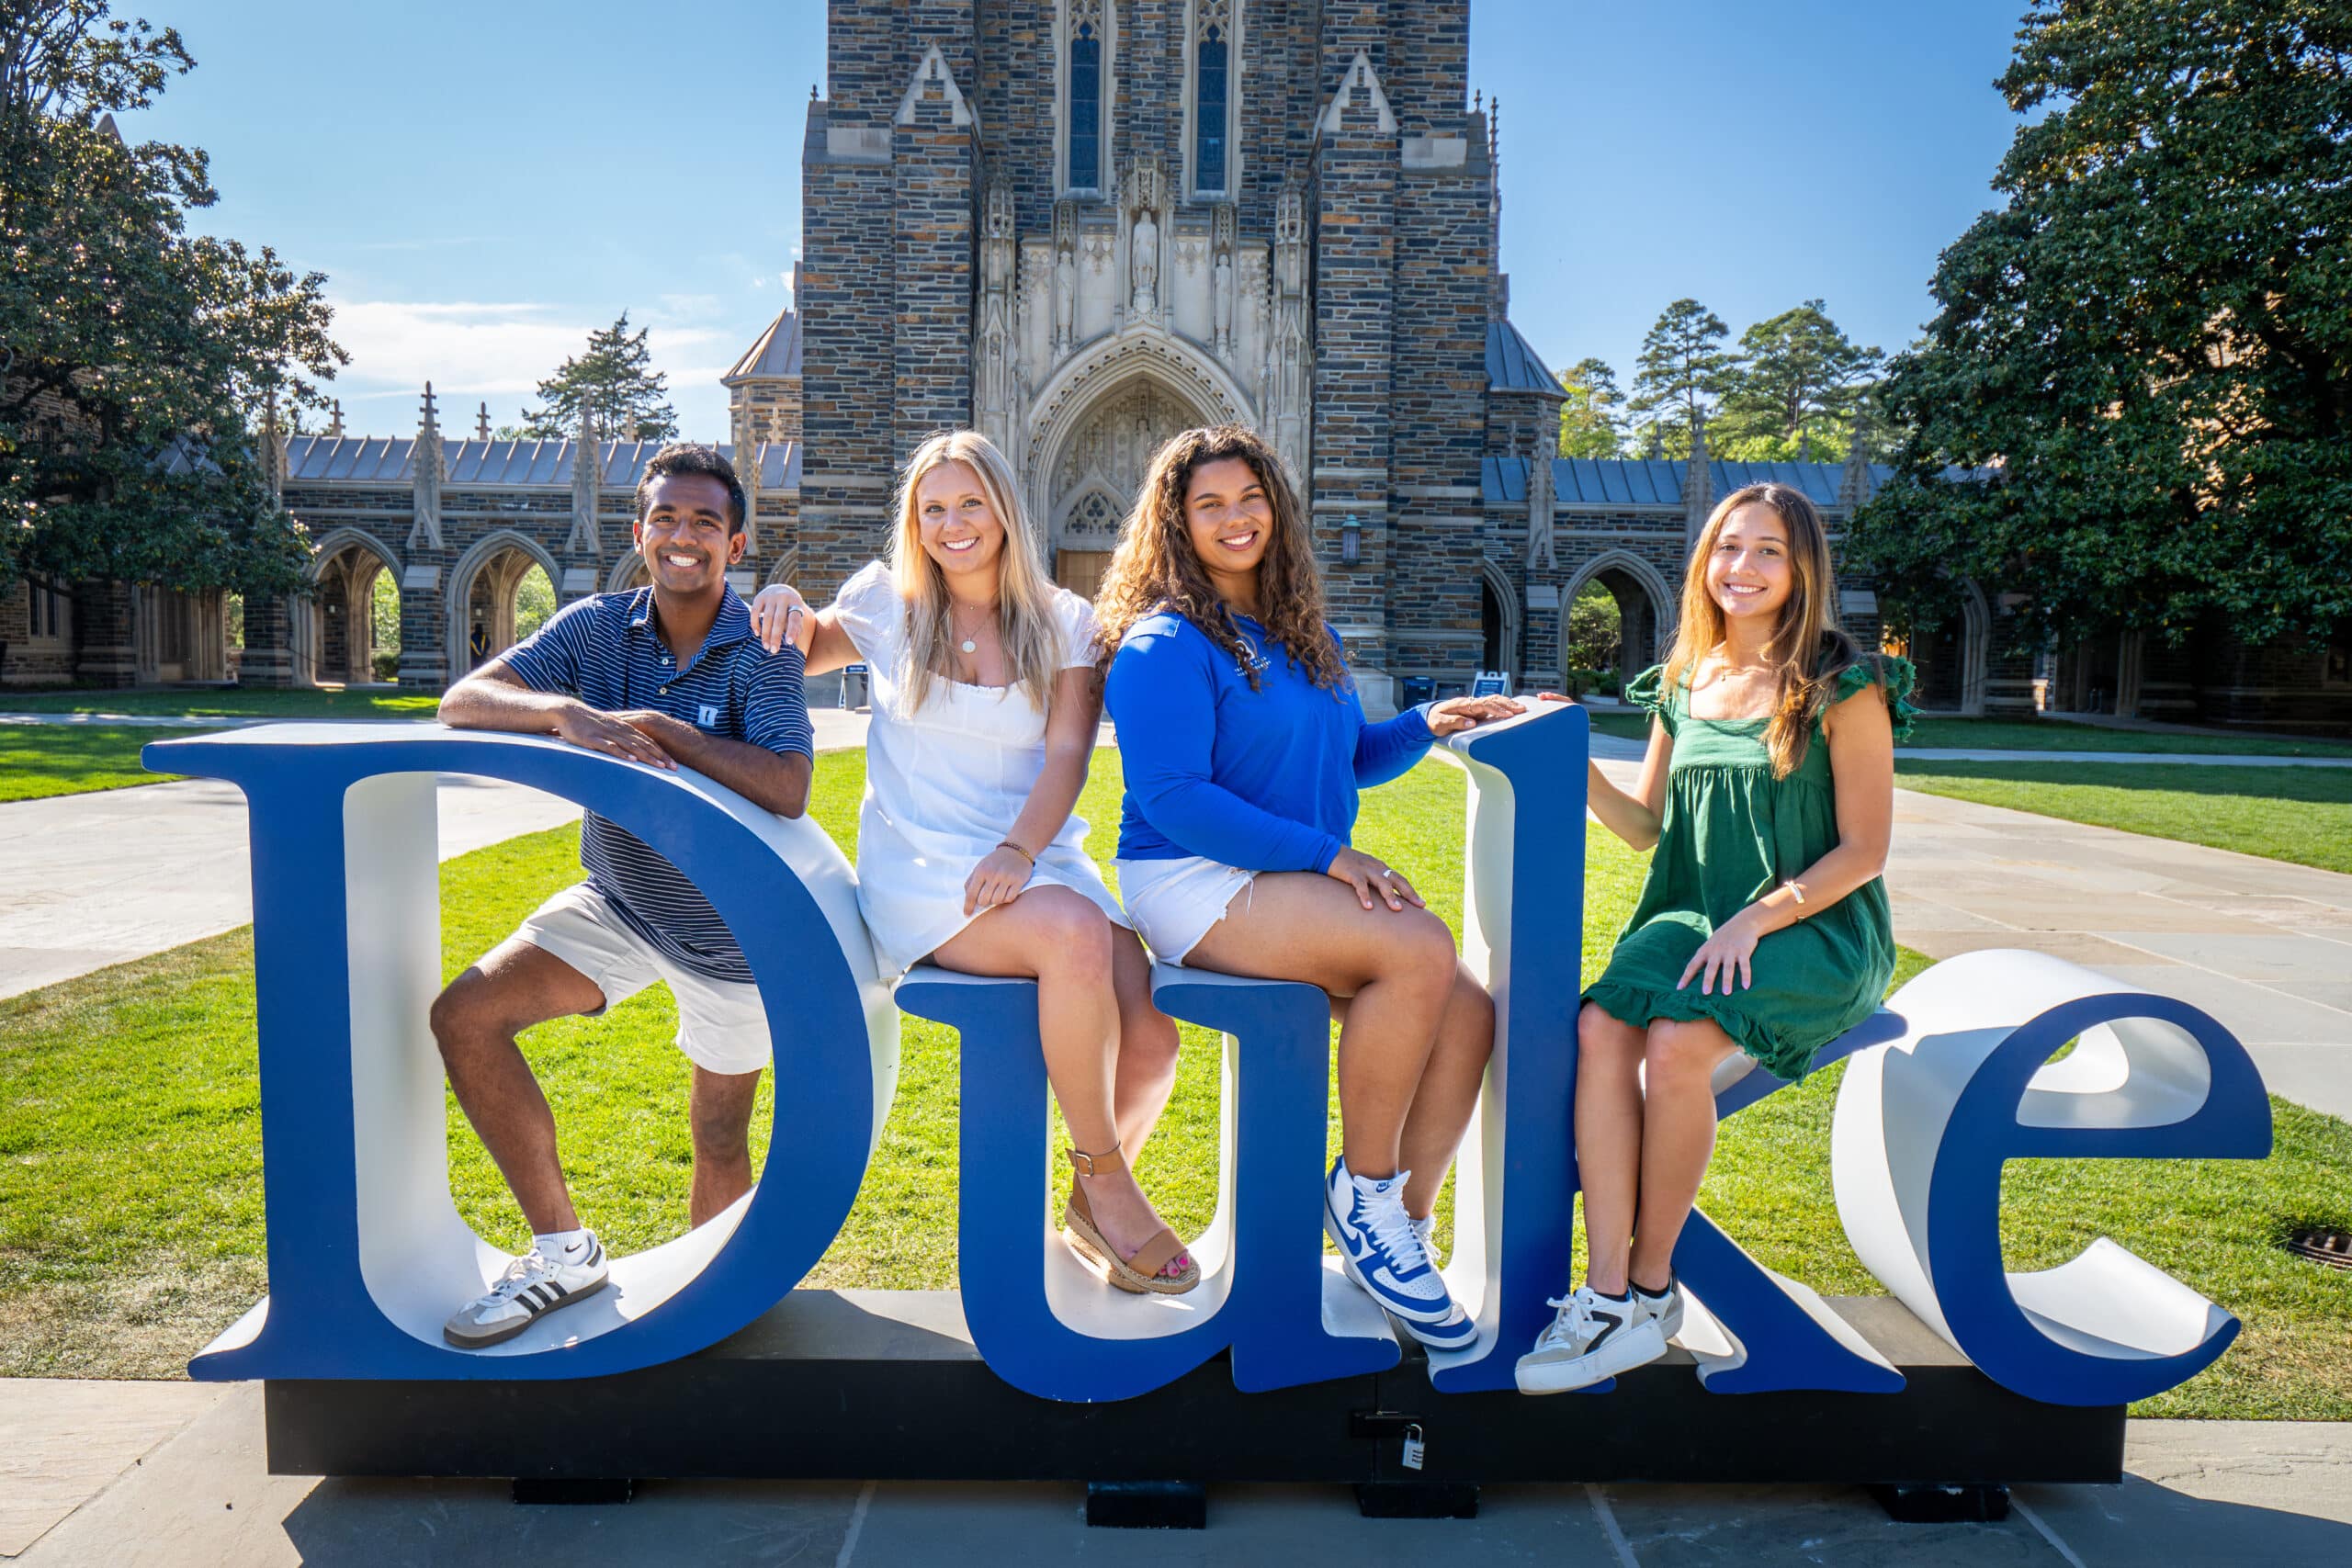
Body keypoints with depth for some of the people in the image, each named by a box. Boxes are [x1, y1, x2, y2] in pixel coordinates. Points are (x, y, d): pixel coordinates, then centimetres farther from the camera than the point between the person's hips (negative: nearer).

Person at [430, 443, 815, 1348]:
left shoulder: (761, 647, -17)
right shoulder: (598, 628, -5)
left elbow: (786, 788, -31)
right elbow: (464, 701, -14)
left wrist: (656, 727, -30)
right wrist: (566, 712, -33)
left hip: (731, 925, -4)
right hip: (618, 901, 4)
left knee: (721, 1143, 8)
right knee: (464, 1016, -13)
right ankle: (564, 1251, 1)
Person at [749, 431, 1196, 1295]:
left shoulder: (1065, 622, 9)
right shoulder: (887, 604, 8)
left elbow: (1066, 757, -1)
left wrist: (1017, 851, -19)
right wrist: (785, 606, 0)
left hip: (1038, 859, 3)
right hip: (919, 870, -2)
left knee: (1149, 1039, -21)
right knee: (1076, 932, -34)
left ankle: (1090, 1204, 9)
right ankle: (1106, 1180, -14)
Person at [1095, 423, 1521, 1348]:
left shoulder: (1303, 636, 18)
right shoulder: (1165, 645, -8)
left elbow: (1347, 759, 26)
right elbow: (1173, 800, -17)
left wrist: (1424, 725, 6)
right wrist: (1326, 855, -20)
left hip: (1294, 884, 8)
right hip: (1196, 886, -8)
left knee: (1469, 1015, -13)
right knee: (1421, 950, -28)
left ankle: (1400, 1237, -1)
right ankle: (1362, 1193, -10)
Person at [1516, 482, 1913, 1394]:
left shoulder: (1845, 690, -4)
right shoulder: (1683, 685, 13)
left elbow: (1862, 851, -6)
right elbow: (1644, 825, 16)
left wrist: (1754, 920, -18)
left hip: (1813, 930, -4)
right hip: (1696, 920, 5)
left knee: (1673, 1046, -31)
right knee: (1598, 1031, -26)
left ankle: (1652, 1288, -12)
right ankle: (1607, 1298, -23)